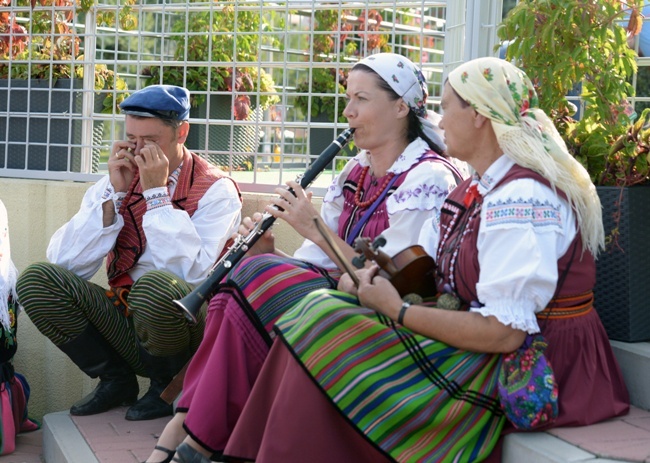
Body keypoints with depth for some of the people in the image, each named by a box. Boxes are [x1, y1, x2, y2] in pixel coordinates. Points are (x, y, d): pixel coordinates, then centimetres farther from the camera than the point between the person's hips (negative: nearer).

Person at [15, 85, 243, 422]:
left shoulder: (215, 189, -7)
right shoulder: (117, 180, 5)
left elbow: (190, 274, -24)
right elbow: (66, 264, -7)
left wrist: (156, 192, -19)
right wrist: (115, 194, -12)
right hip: (125, 323, 5)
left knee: (154, 284, -36)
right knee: (36, 278, -15)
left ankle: (169, 383, -5)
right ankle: (115, 380, 2)